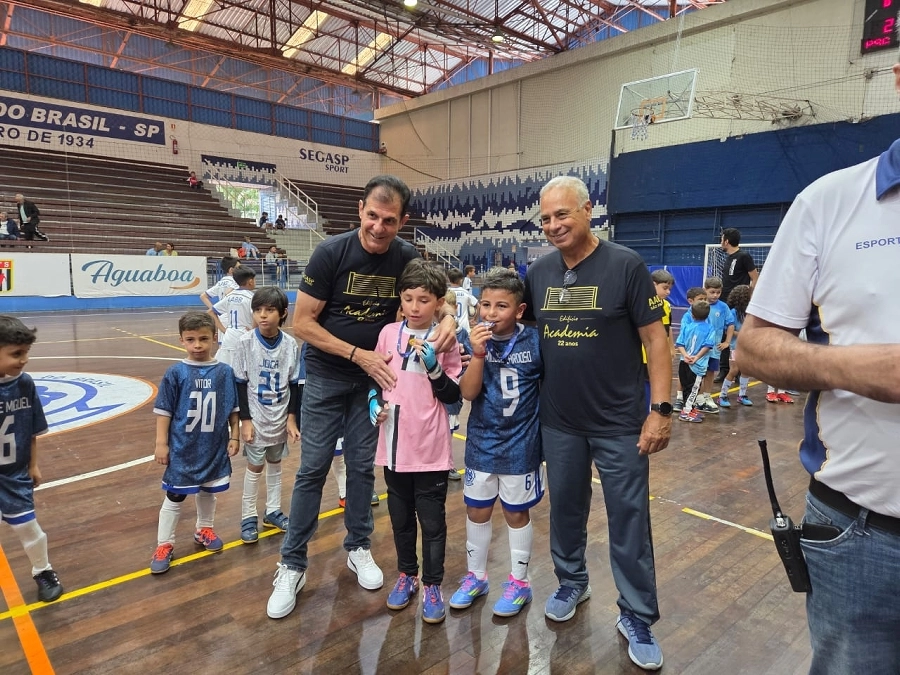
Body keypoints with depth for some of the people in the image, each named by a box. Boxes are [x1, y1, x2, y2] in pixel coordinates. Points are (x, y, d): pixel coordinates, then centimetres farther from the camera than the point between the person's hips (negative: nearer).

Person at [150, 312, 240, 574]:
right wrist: (161, 443, -7)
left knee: (208, 491, 19)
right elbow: (164, 411, -6)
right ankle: (164, 544, 23)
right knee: (174, 496, 8)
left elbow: (233, 409, 2)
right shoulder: (175, 373, -11)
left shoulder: (225, 372, -6)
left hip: (215, 447, 2)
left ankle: (204, 529, 41)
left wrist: (234, 437, 2)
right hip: (183, 448, -2)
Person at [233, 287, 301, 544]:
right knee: (255, 466, 8)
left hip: (281, 417, 2)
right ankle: (249, 516, 24)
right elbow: (240, 383, -7)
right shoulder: (246, 342, -13)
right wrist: (245, 419, -9)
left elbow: (294, 384, 0)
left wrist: (292, 417, -2)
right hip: (256, 418, -2)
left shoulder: (290, 344, -8)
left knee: (275, 464, 16)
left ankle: (273, 511, 31)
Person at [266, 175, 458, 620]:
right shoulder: (331, 253, -17)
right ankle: (292, 565, 17)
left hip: (374, 378, 2)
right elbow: (302, 323, -15)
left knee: (362, 466, 11)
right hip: (326, 376, -2)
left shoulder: (407, 259, -9)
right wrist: (358, 354, -20)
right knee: (312, 469, 2)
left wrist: (448, 319, -22)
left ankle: (358, 548, 31)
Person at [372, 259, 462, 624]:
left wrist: (434, 368, -22)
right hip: (394, 446, 4)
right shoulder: (388, 333, 0)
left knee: (432, 522, 9)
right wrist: (375, 402, -6)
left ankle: (432, 586, 27)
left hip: (431, 449, -3)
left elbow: (453, 395, -8)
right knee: (400, 518, 19)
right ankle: (406, 575, 39)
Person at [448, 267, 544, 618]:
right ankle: (475, 576, 36)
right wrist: (478, 355, -29)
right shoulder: (476, 341, -9)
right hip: (481, 442, 2)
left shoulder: (534, 341, -13)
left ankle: (519, 582, 33)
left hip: (521, 444, -2)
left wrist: (543, 425, 1)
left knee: (516, 512, 14)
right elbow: (468, 393, -16)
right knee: (477, 510, 16)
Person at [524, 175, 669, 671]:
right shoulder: (538, 273, 2)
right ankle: (571, 582, 42)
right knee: (565, 509, 19)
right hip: (558, 423, 4)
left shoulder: (626, 265, -10)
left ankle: (637, 619, 25)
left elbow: (655, 339, -10)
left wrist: (661, 408, -14)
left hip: (620, 424, -4)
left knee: (629, 522, 7)